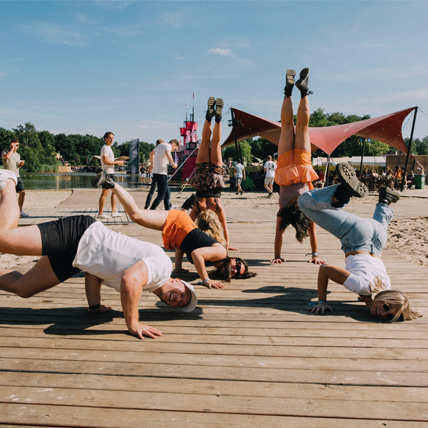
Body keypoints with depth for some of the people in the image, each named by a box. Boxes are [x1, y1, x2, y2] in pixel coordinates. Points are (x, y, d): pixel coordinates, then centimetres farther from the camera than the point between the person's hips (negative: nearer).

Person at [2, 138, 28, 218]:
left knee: (22, 192, -1)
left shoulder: (18, 155, 20)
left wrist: (21, 164, 6)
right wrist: (12, 148, -12)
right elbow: (7, 157, -23)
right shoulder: (5, 152, 2)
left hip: (17, 176, 6)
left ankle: (20, 210, 11)